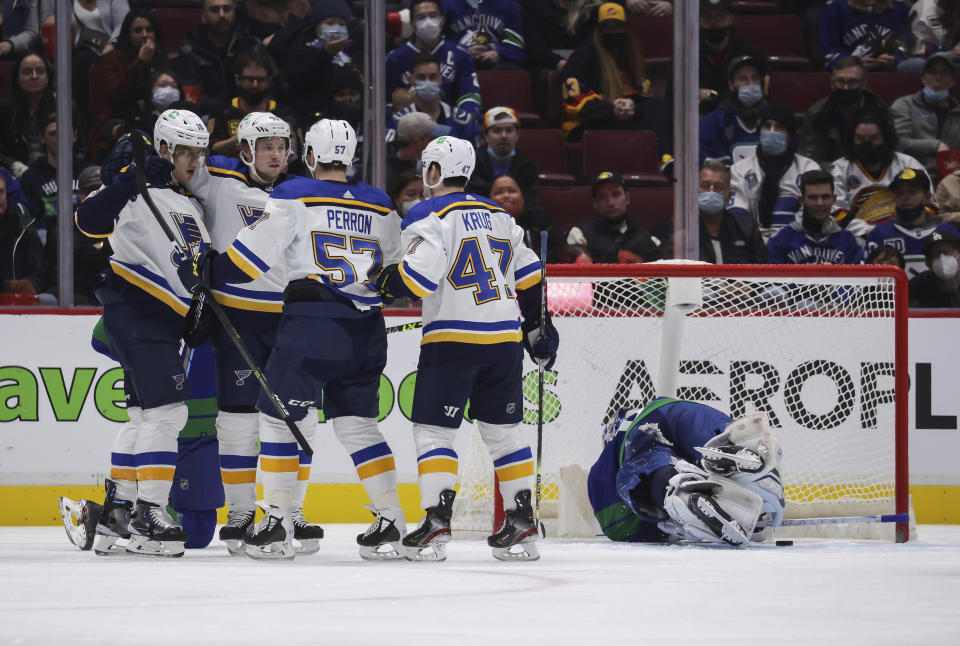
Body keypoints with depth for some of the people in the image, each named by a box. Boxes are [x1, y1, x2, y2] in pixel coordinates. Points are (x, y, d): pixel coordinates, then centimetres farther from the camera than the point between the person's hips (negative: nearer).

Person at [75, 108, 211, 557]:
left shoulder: (189, 205, 18)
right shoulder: (143, 192, -11)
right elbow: (89, 221, -24)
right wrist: (130, 179, -33)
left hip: (165, 317, 10)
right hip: (135, 312, -10)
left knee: (145, 414, 13)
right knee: (166, 409, -15)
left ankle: (116, 514, 19)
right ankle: (149, 517, -15)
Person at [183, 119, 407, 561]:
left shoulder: (294, 196, -3)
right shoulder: (380, 206, 12)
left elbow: (253, 253, -6)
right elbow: (396, 272, 22)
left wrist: (207, 272, 5)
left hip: (310, 324, -5)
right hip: (364, 333, 5)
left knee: (278, 416, 4)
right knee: (356, 423, 14)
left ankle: (277, 525, -1)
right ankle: (390, 523, 7)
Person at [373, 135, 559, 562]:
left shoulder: (429, 217, -7)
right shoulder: (498, 215, 15)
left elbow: (418, 279, -18)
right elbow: (528, 275, 17)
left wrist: (386, 282, 1)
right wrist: (538, 327, 24)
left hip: (453, 340, -6)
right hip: (506, 338, 6)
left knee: (433, 430, -2)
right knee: (503, 431, 13)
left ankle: (436, 524, -12)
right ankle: (522, 527, 12)